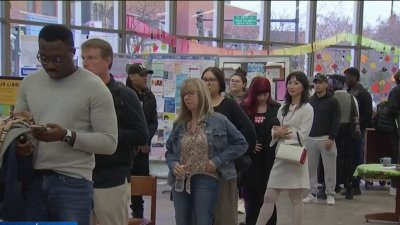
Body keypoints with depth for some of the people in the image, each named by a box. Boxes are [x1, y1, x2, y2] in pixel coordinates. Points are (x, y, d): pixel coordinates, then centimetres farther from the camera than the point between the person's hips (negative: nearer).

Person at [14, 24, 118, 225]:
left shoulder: (94, 87, -5)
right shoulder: (29, 83, 10)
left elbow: (109, 142, -8)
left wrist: (67, 136, -20)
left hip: (73, 182, -4)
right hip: (32, 179, 4)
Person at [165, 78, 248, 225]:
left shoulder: (219, 121, -3)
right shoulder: (179, 124, 10)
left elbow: (241, 144, -2)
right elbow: (169, 151, 17)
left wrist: (217, 161, -12)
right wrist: (173, 165, -5)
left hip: (206, 180, -5)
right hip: (181, 181, 5)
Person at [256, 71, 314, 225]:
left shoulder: (307, 109, -5)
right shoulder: (283, 108, 16)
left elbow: (302, 135, -12)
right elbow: (274, 130, 10)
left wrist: (283, 132, -8)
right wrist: (277, 133, -12)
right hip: (280, 156, 6)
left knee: (296, 200, 4)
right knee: (269, 197, 4)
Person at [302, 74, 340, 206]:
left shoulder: (332, 101, -1)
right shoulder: (310, 101, 12)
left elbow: (336, 121, -6)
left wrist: (331, 138, -14)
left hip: (326, 139, -4)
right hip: (310, 139, 4)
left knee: (329, 167, -2)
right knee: (311, 167, 5)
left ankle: (330, 194, 6)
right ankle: (313, 193, 14)